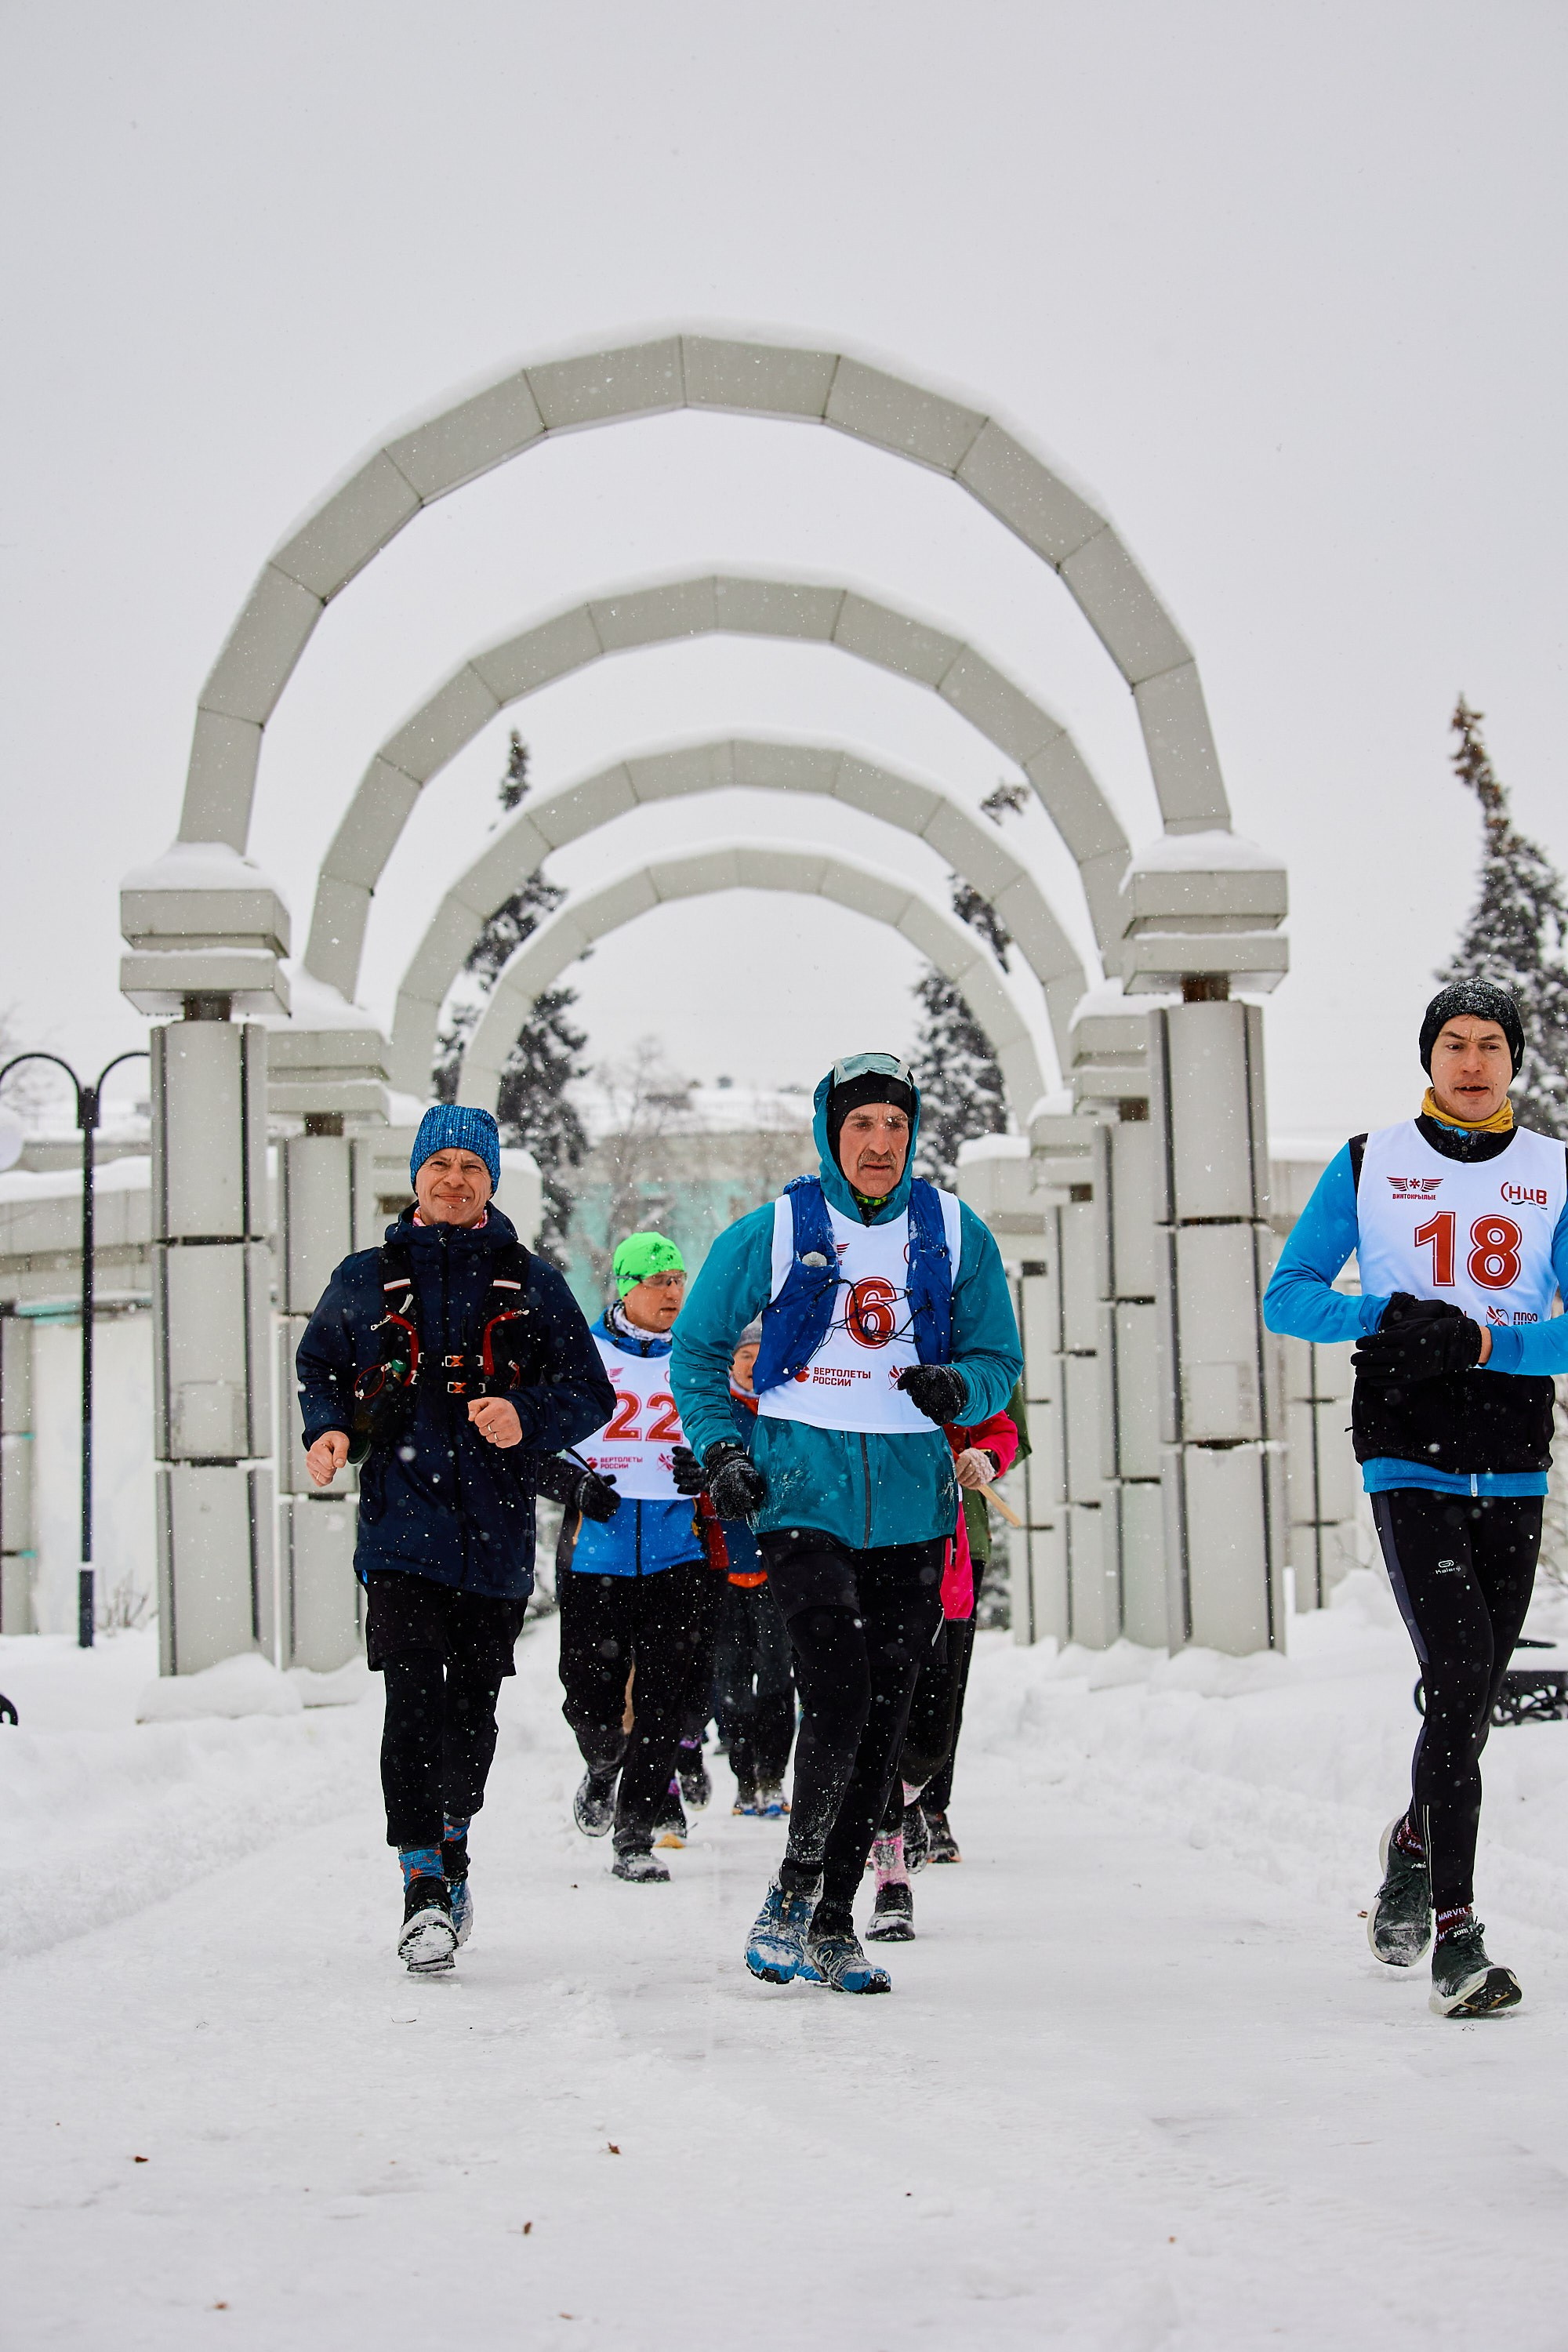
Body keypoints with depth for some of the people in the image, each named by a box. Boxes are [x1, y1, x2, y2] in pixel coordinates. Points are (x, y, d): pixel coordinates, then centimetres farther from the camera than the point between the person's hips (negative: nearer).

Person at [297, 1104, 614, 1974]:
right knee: (414, 1703, -13)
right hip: (402, 1521, -1)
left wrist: (527, 1416, -12)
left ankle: (452, 1845, 33)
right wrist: (330, 1431, -1)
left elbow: (589, 1392, 8)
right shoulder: (367, 1279, 10)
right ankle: (425, 1889, -10)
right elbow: (320, 1371, 20)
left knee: (472, 1707, 8)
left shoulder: (530, 1282, 9)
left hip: (496, 1530, 1)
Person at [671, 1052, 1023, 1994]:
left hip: (912, 1502, 3)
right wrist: (719, 1448, -2)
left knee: (882, 1717, 5)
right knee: (838, 1693, -16)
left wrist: (958, 1386, -11)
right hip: (802, 1491, -3)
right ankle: (794, 1885, 4)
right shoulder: (773, 1233, 0)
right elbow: (698, 1348, 11)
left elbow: (1000, 1359, 11)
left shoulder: (956, 1234, 5)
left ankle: (834, 1921, 15)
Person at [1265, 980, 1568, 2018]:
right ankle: (1456, 1939, -13)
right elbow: (1288, 1296, 5)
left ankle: (1414, 1846, 38)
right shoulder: (1369, 1166, 6)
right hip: (1409, 1460, -3)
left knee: (1475, 1699, 9)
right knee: (1459, 1679, -16)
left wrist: (1481, 1342, -17)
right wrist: (1385, 1318, -13)